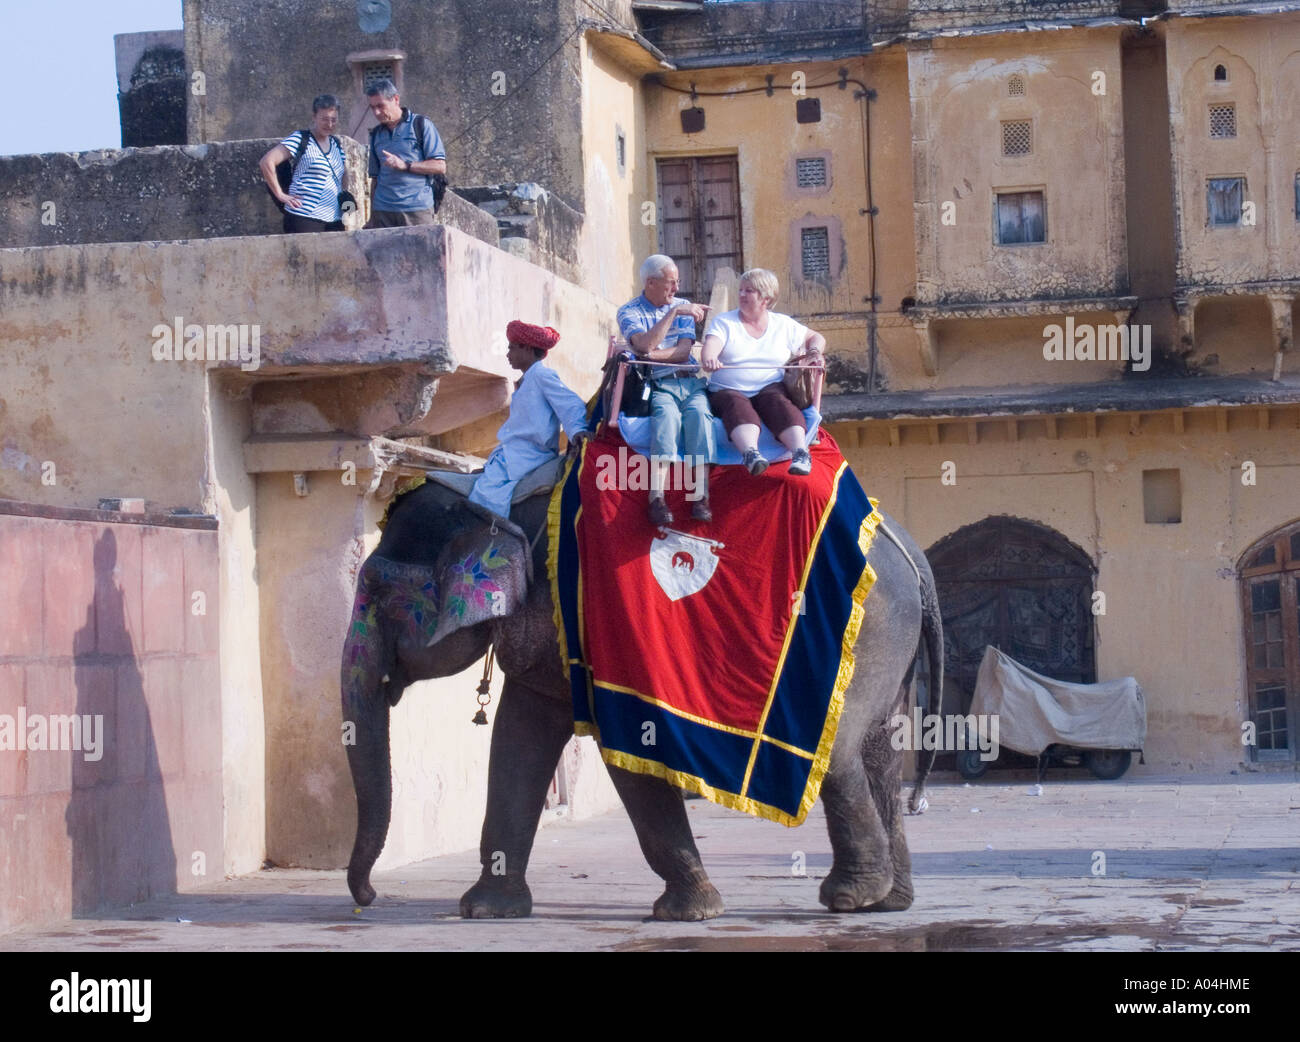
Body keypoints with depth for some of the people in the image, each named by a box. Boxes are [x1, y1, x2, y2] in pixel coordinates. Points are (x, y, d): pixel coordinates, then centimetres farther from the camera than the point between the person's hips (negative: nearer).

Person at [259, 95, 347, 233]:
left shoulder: (337, 144, 16)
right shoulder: (300, 140, -4)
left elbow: (345, 174, 31)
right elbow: (267, 162, -12)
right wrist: (280, 194, -11)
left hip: (334, 221, 7)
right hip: (303, 220, -7)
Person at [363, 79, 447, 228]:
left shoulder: (421, 125, 3)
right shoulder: (376, 134, 18)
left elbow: (440, 166, -2)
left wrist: (405, 165, -12)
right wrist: (372, 218, 14)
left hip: (416, 209, -4)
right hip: (382, 211, 4)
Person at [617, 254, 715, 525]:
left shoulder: (683, 306, 17)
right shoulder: (629, 312, 7)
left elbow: (683, 352, 5)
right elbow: (645, 344, -13)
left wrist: (650, 355, -9)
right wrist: (673, 312, -13)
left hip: (690, 381, 3)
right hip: (657, 385, -3)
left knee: (698, 412, -31)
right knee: (666, 414, -35)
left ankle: (701, 497, -39)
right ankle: (657, 498, -45)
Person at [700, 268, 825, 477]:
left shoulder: (784, 324, 18)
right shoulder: (724, 322, 12)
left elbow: (816, 338, 30)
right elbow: (711, 345, -8)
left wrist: (815, 353, 7)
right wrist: (708, 359, -32)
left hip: (771, 387, 1)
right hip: (728, 390, -1)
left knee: (777, 401, -35)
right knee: (737, 405, -37)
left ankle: (800, 454, -56)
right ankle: (750, 453, -64)